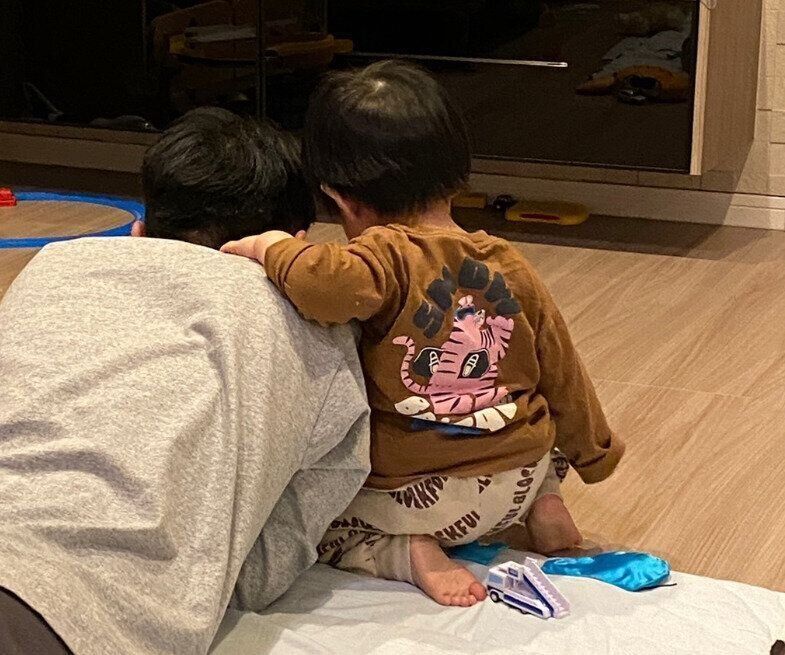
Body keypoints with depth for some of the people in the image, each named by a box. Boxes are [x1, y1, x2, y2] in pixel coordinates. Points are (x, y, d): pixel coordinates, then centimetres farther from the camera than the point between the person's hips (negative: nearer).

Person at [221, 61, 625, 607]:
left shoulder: (387, 255, -19)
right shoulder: (510, 266, 0)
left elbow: (332, 285, -43)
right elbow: (562, 375, 9)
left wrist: (272, 248, -23)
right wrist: (595, 453, 25)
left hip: (410, 497, -6)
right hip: (518, 482, 6)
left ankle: (405, 552, -6)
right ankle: (544, 505, 13)